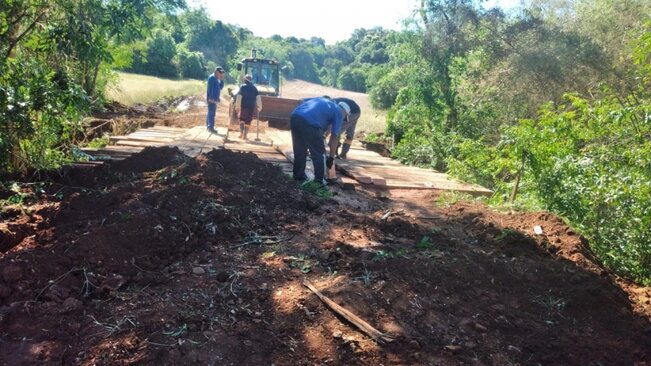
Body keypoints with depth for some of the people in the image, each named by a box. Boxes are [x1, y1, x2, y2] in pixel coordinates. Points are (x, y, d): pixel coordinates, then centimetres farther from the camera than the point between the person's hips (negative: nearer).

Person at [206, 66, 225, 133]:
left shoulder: (217, 79, 18)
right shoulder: (212, 77, -11)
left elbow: (220, 87, 17)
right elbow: (210, 88, -18)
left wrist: (222, 80, 4)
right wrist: (211, 98, -24)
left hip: (214, 99, 10)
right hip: (211, 99, -10)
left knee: (210, 113, 14)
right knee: (212, 113, -12)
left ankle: (209, 127, 21)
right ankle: (211, 128, -13)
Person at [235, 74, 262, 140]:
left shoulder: (242, 87, -3)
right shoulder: (254, 88, 6)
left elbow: (239, 97, -9)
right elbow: (258, 98, 3)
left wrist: (237, 106, -8)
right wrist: (259, 107, 6)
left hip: (243, 106, -2)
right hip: (251, 107, 2)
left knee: (242, 119, 15)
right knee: (248, 121, 9)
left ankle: (241, 133, -2)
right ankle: (245, 135, 9)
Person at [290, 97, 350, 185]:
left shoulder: (322, 99, 34)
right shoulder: (339, 113, 16)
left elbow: (302, 101, 31)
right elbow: (334, 137, 10)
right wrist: (331, 157, 17)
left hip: (295, 116, 7)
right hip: (309, 123, -7)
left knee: (299, 150, 25)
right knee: (319, 153, 10)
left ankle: (298, 175, 36)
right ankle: (319, 180, 15)